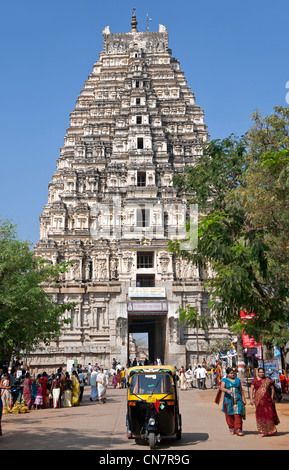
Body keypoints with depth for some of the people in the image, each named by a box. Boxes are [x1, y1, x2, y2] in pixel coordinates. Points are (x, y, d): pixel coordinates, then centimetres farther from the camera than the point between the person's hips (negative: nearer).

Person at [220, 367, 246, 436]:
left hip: (237, 399, 2)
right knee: (230, 415, 3)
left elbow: (241, 390, 19)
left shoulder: (237, 380, 15)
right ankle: (231, 428, 18)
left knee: (238, 415, -9)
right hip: (228, 399, -1)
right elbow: (221, 388, -12)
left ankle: (238, 430, -11)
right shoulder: (225, 380, 4)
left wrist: (243, 398, 13)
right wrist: (227, 390, -32)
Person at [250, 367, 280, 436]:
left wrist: (272, 397, 1)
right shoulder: (255, 380, 3)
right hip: (258, 399, -1)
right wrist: (251, 398, -8)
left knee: (269, 413, 1)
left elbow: (272, 389, 11)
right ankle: (262, 431, 5)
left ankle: (270, 430, 21)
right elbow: (251, 389, 0)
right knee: (261, 414, -3)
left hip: (267, 399, 1)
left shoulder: (268, 380, 7)